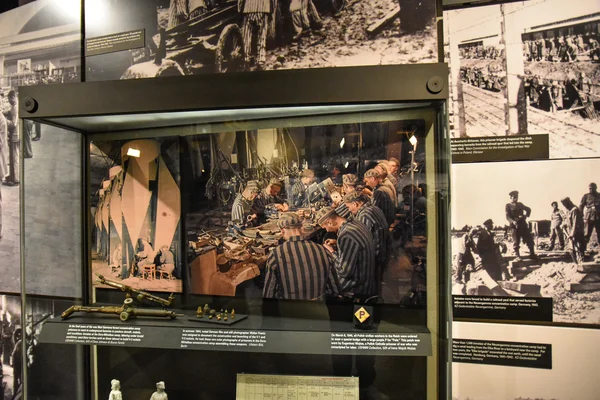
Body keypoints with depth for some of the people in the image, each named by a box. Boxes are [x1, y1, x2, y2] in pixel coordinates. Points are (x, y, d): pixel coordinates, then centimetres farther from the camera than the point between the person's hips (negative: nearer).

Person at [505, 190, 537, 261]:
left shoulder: (520, 204, 17)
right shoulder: (508, 206, 1)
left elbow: (528, 209, 22)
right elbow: (507, 216, -8)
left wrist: (526, 215, 1)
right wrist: (513, 221, -27)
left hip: (523, 225, 5)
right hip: (514, 226, -5)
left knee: (529, 239, 5)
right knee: (516, 242, -3)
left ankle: (532, 254, 18)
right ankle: (517, 256, 5)